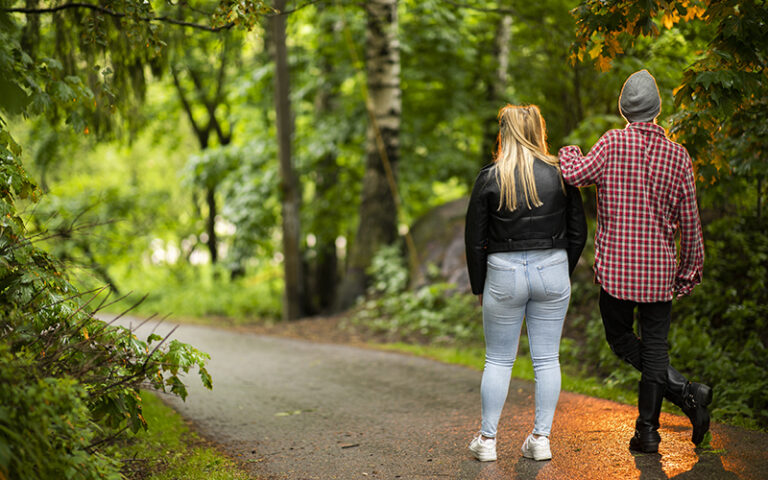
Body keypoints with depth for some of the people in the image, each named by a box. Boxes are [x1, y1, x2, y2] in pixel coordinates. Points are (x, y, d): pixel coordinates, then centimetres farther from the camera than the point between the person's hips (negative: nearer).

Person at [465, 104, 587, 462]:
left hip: (504, 273, -2)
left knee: (498, 360, 8)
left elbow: (475, 240, -3)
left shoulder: (490, 178, -6)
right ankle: (541, 438, 9)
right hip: (552, 271, 2)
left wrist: (479, 287, 7)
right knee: (547, 359, 8)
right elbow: (578, 234, 5)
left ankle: (487, 439, 11)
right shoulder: (560, 174, 1)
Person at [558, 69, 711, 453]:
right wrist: (690, 269, 14)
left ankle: (685, 392, -4)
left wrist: (569, 154, 15)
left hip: (616, 267, -2)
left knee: (621, 339, 12)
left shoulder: (613, 144, -10)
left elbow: (575, 175, -8)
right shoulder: (677, 155, 0)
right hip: (660, 270, 2)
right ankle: (647, 431, 9)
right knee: (655, 346, 9)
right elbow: (689, 221, 4)